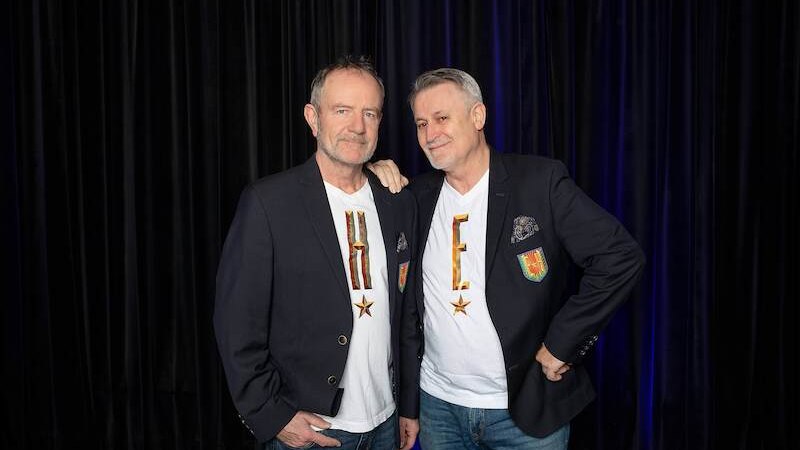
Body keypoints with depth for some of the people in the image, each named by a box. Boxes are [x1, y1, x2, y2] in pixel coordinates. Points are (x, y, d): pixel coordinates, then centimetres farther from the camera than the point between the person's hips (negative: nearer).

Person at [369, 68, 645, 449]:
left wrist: (561, 344, -14)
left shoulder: (540, 180, -11)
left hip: (526, 407, -3)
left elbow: (620, 258, -14)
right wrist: (375, 176, -4)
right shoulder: (418, 195, 2)